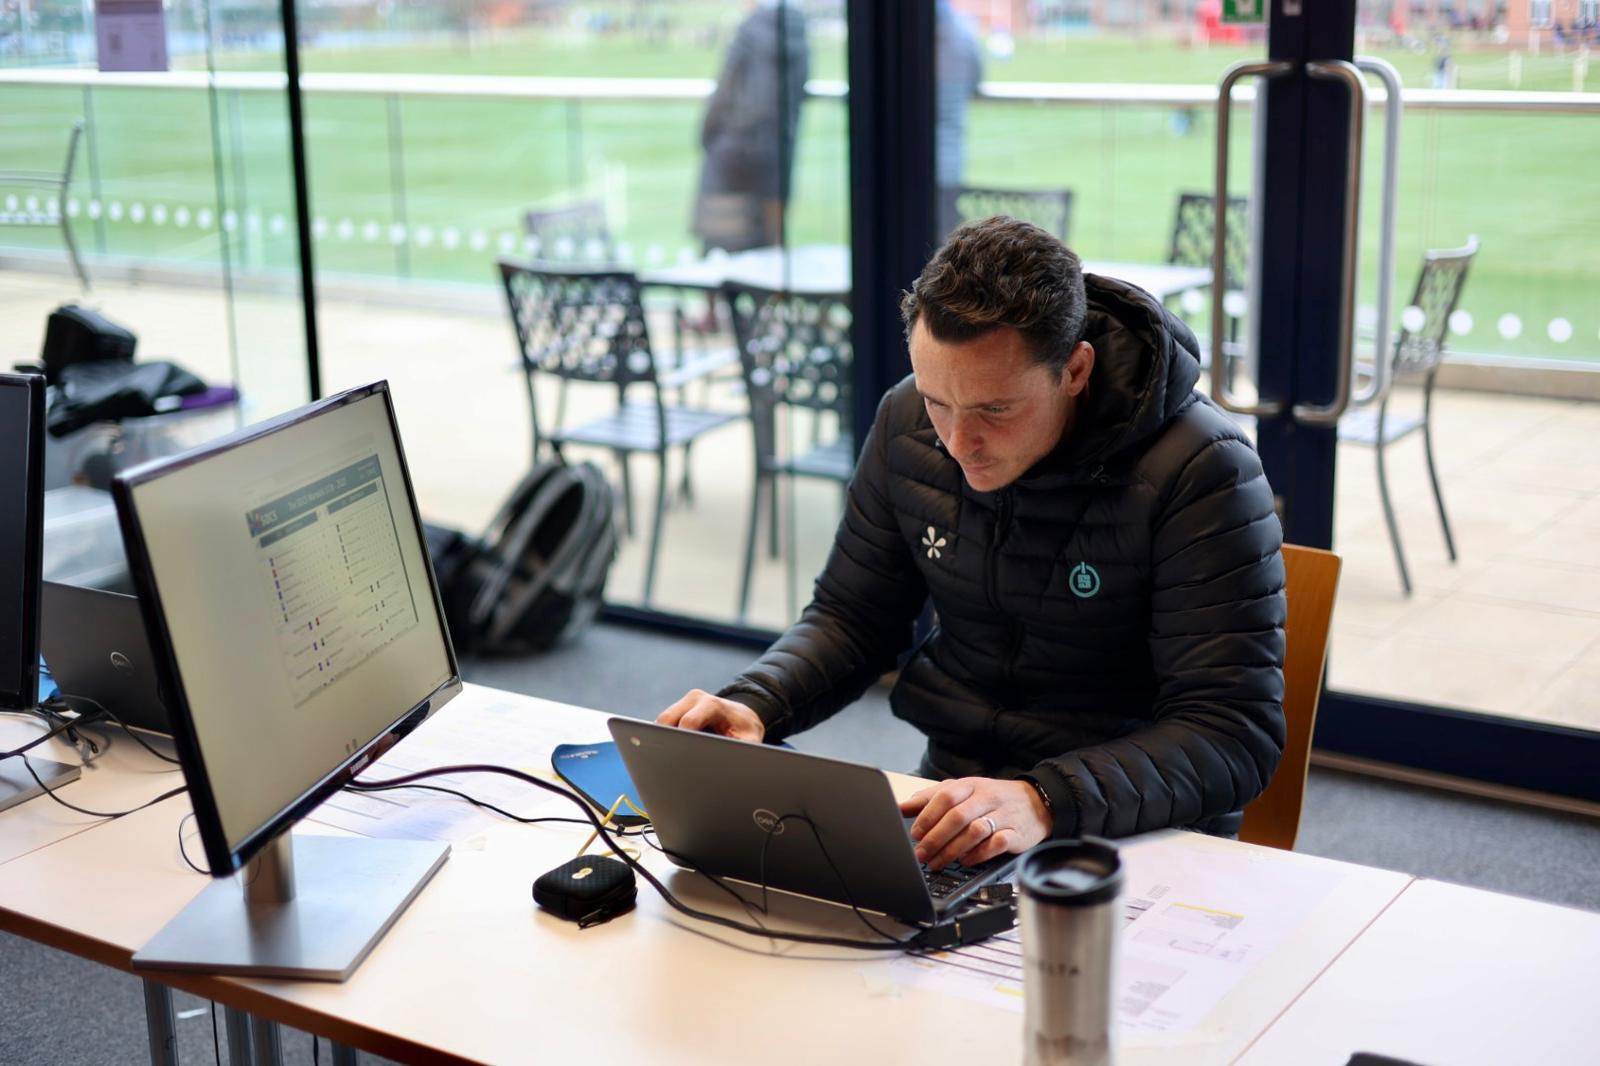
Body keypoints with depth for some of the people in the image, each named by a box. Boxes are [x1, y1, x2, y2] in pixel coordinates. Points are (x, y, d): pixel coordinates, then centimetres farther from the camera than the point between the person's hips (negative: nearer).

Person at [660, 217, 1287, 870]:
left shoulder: (1200, 473, -19)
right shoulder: (907, 423, -2)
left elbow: (1235, 732, -23)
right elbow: (850, 618, 10)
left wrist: (1048, 802, -38)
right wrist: (753, 705, -11)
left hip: (1136, 833, -3)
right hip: (951, 794, 4)